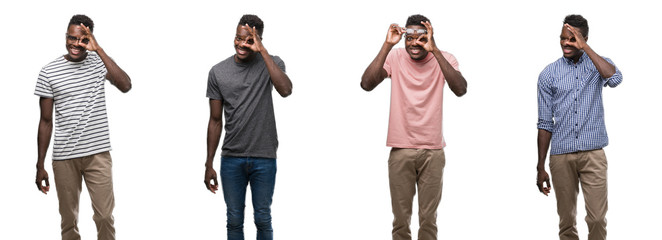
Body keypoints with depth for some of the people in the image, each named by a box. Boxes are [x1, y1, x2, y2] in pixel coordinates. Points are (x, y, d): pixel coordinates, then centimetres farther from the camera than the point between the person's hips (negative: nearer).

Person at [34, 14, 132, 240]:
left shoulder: (99, 61, 0)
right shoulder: (49, 72, -1)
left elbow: (125, 86, -19)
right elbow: (46, 121, 4)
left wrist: (98, 49, -21)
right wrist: (40, 166, 3)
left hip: (98, 153, 0)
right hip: (64, 157, 0)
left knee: (105, 216, 1)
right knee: (68, 219, 10)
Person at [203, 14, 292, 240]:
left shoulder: (271, 63, -2)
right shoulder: (218, 72, 2)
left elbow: (285, 90, -25)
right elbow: (215, 121, 6)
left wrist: (262, 51, -22)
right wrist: (209, 164, 5)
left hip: (264, 158, -1)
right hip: (231, 159, 1)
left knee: (263, 219, 6)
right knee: (234, 220, 7)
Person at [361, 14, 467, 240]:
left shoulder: (444, 59, -3)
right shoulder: (395, 57, -2)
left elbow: (461, 89, -22)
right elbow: (367, 84, -18)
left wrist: (434, 50, -27)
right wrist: (388, 45, -22)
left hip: (433, 151, 0)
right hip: (400, 150, 0)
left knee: (429, 219, 6)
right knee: (400, 219, 6)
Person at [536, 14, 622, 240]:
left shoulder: (598, 64, 5)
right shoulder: (548, 74, 5)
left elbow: (615, 79, -21)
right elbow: (545, 123, 7)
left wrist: (585, 47, -18)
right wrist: (540, 167, 4)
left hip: (593, 154, -1)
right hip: (561, 156, 1)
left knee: (597, 218, -5)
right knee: (566, 220, 6)